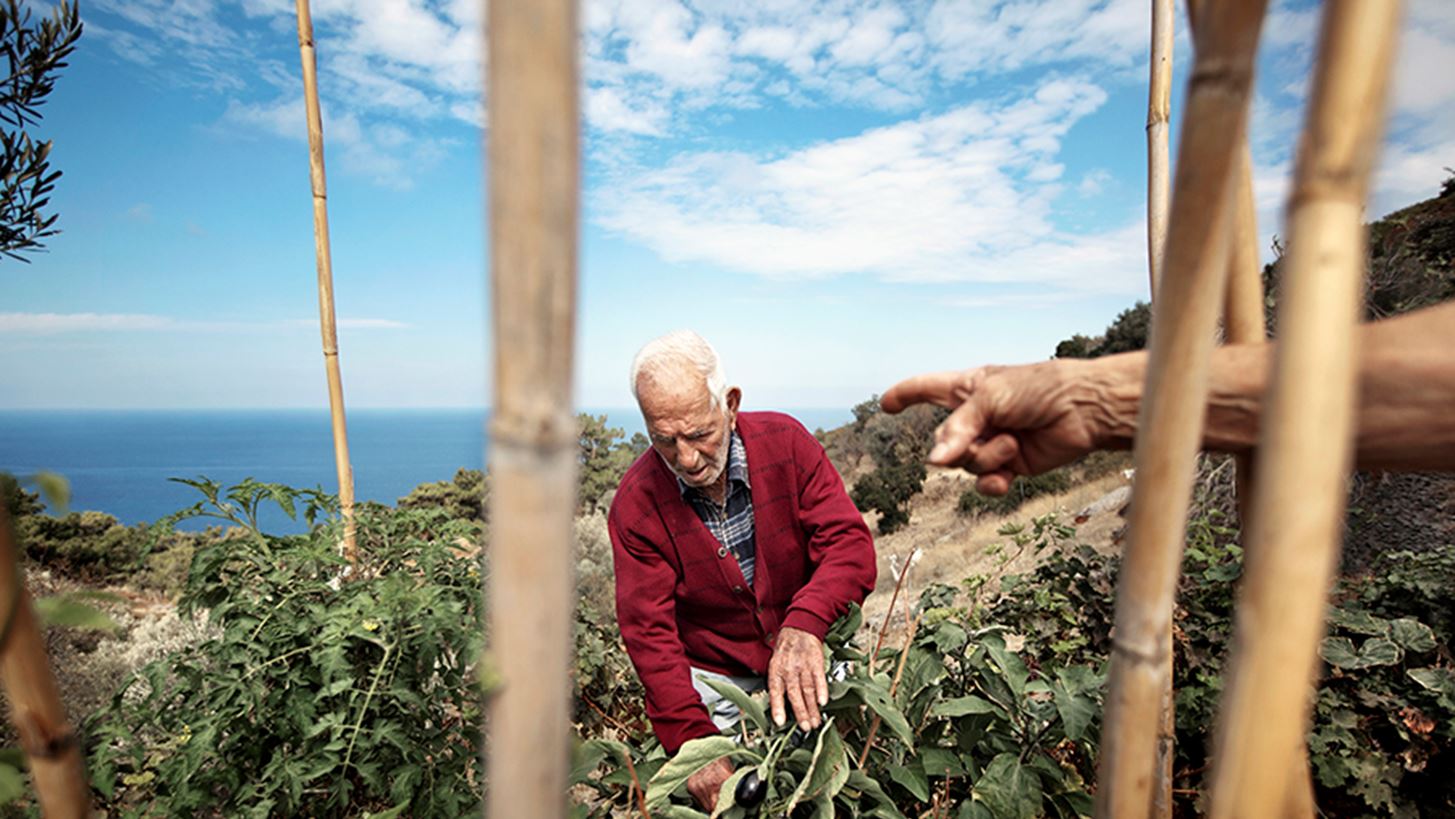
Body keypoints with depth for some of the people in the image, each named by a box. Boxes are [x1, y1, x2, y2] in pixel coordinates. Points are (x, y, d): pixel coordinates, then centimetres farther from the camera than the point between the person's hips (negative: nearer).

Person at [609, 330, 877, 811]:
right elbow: (650, 633, -15)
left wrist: (803, 625, -39)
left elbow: (850, 545, -20)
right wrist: (695, 742, -26)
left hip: (810, 660, 1)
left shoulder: (786, 442, -15)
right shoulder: (636, 503, -17)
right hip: (714, 681, 0)